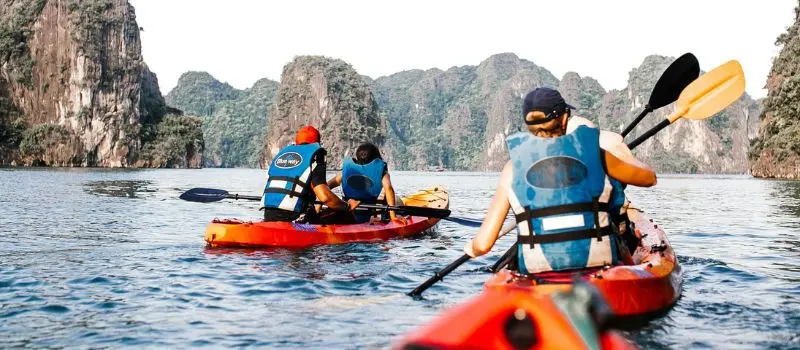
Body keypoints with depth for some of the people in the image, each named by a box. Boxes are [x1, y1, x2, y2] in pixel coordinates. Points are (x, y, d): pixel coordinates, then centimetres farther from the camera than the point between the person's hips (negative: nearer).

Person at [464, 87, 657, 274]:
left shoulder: (514, 166, 1)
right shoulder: (591, 151, 2)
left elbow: (482, 245, -2)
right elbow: (649, 177, 20)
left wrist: (472, 248, 22)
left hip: (538, 269, 0)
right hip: (597, 263, 0)